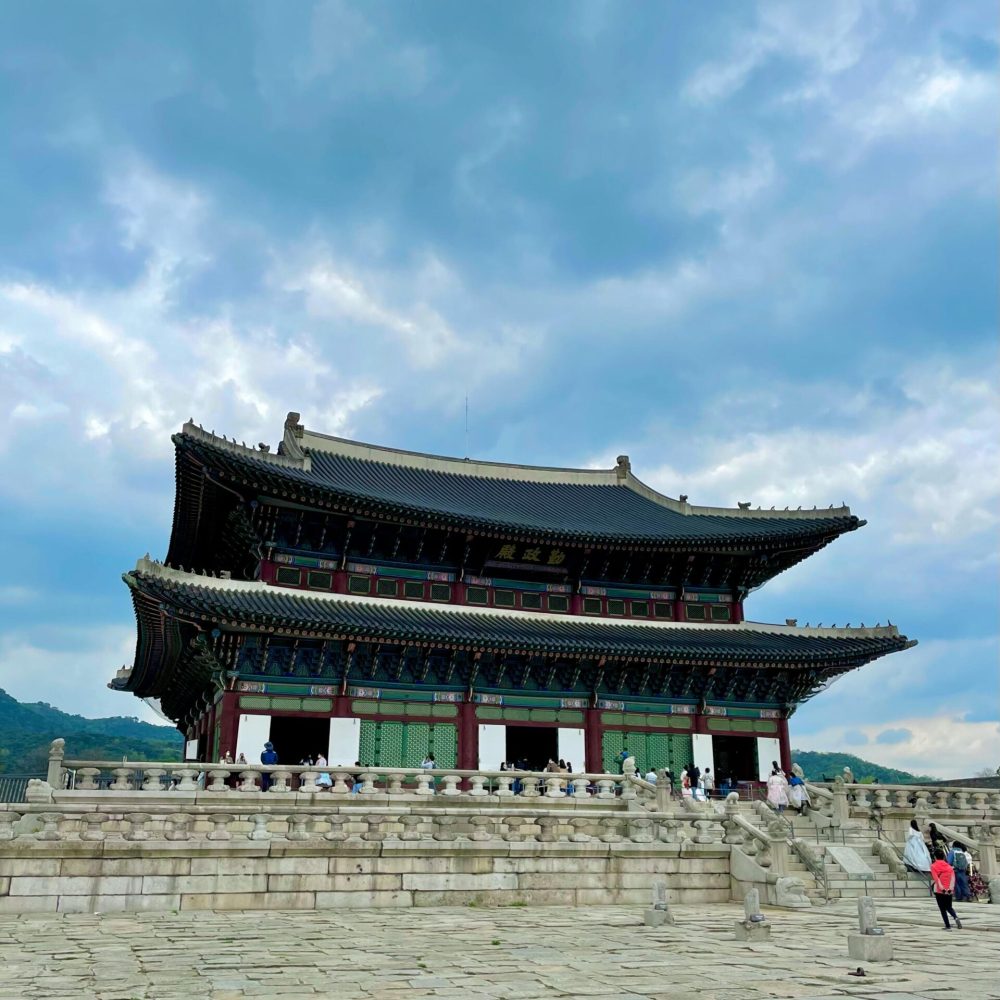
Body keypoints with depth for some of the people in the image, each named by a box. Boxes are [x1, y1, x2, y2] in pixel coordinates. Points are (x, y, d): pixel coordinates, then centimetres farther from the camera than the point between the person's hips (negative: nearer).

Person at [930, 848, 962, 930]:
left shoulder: (933, 866, -2)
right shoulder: (949, 866, 9)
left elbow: (936, 878, -14)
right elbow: (953, 877, -3)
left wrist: (941, 888, -19)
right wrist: (951, 888, -12)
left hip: (939, 891, -3)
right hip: (949, 891, 3)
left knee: (942, 909, 6)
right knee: (949, 907, 18)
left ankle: (948, 926, 1)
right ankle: (956, 917, -9)